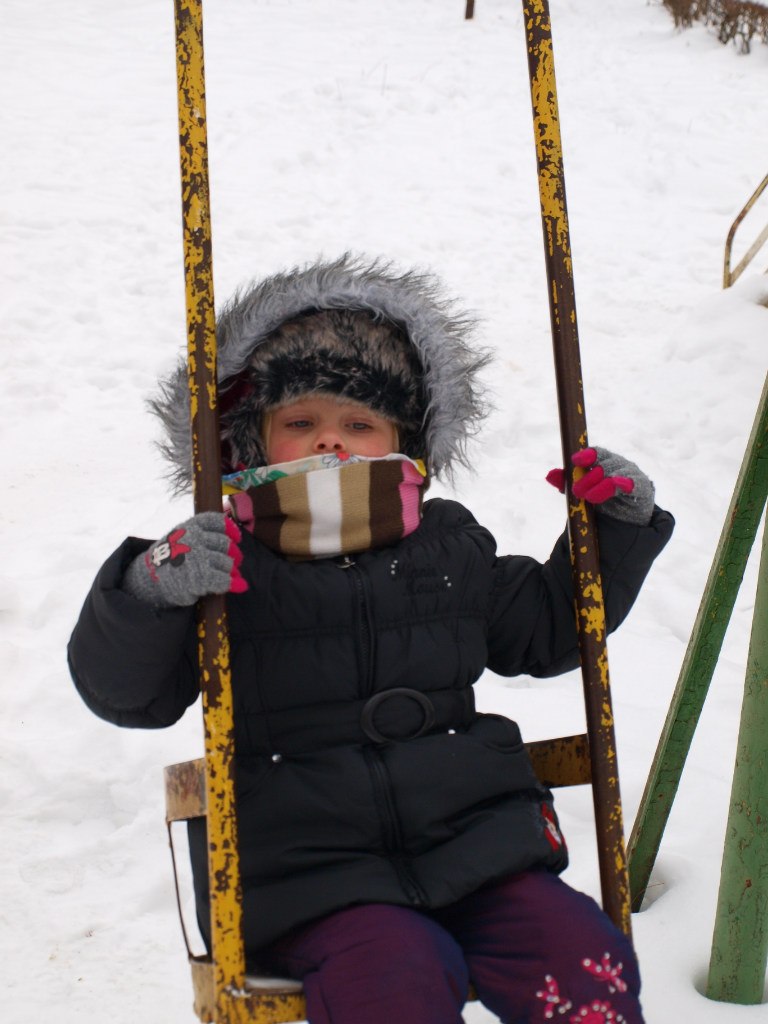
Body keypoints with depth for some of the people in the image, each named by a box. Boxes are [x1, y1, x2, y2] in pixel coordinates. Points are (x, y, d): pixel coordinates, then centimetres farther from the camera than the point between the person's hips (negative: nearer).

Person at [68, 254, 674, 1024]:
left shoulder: (450, 551, 14)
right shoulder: (224, 565, 0)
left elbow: (548, 627, 27)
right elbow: (123, 691, -7)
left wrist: (620, 527, 16)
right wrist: (150, 590, -27)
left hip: (471, 845, 4)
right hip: (310, 876, -3)